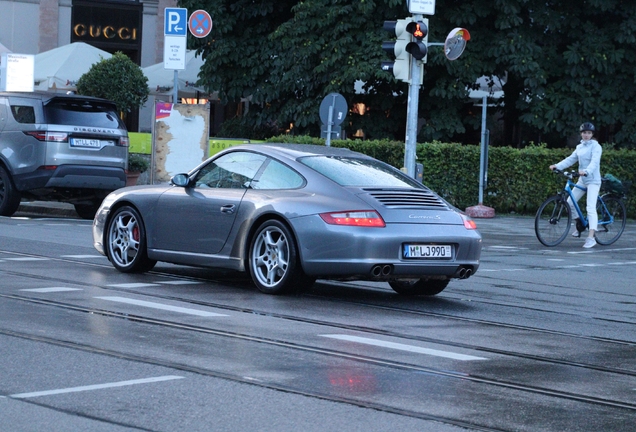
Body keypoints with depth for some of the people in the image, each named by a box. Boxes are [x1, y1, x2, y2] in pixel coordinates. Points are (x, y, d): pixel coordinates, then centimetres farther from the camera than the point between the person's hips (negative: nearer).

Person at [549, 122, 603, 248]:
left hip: (593, 180, -7)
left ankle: (591, 238, -24)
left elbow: (594, 162, -24)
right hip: (582, 180, 7)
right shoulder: (580, 147, 12)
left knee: (591, 207, -18)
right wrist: (557, 166, -7)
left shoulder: (596, 147, -10)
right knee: (570, 203, 6)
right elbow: (570, 159, 7)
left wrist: (586, 171, -42)